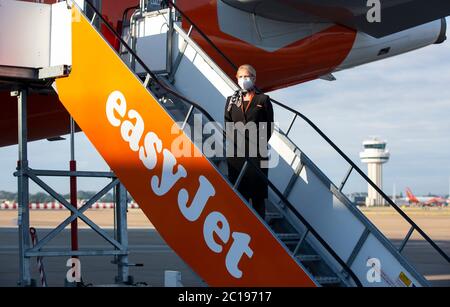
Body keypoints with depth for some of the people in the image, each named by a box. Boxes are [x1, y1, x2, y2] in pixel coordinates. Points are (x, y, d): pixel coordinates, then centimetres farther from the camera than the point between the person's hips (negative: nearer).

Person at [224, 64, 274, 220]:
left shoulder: (263, 100, 4)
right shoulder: (231, 101, 12)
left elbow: (269, 127, 1)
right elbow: (228, 127, 9)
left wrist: (260, 144, -8)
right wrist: (237, 143, -5)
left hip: (257, 154, -2)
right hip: (236, 153, 2)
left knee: (258, 193, -1)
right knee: (239, 192, 1)